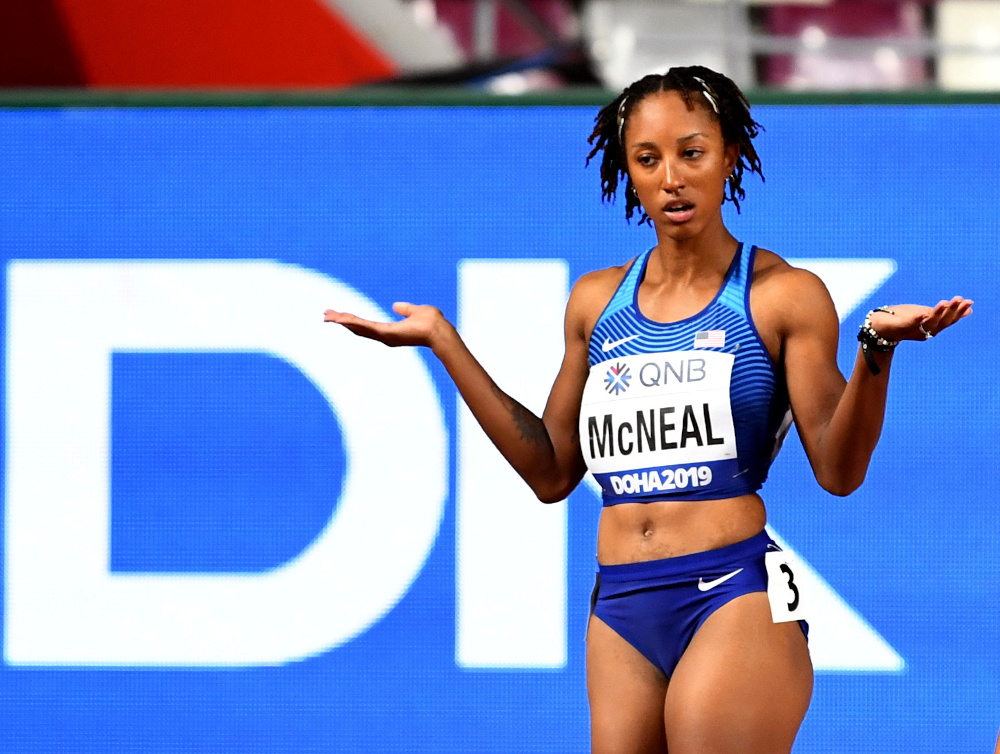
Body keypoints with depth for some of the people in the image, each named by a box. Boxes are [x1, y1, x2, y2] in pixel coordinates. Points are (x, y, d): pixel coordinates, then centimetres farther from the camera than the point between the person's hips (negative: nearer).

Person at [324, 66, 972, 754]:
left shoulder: (783, 295, 1)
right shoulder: (597, 301, 15)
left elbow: (839, 470, -4)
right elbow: (551, 472, 18)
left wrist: (877, 348, -20)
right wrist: (444, 343, 16)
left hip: (737, 597, -5)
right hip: (621, 612, 5)